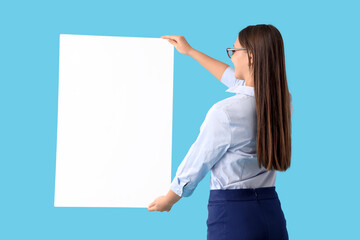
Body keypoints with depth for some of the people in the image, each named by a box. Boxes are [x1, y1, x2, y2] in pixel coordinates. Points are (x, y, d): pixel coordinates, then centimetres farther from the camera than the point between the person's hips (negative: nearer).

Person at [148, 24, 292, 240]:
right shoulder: (283, 101, 3)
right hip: (273, 213, 7)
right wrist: (191, 52, 34)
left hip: (232, 214, -6)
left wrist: (168, 200, 15)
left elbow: (197, 164, -4)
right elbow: (237, 80, 22)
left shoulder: (226, 112, -18)